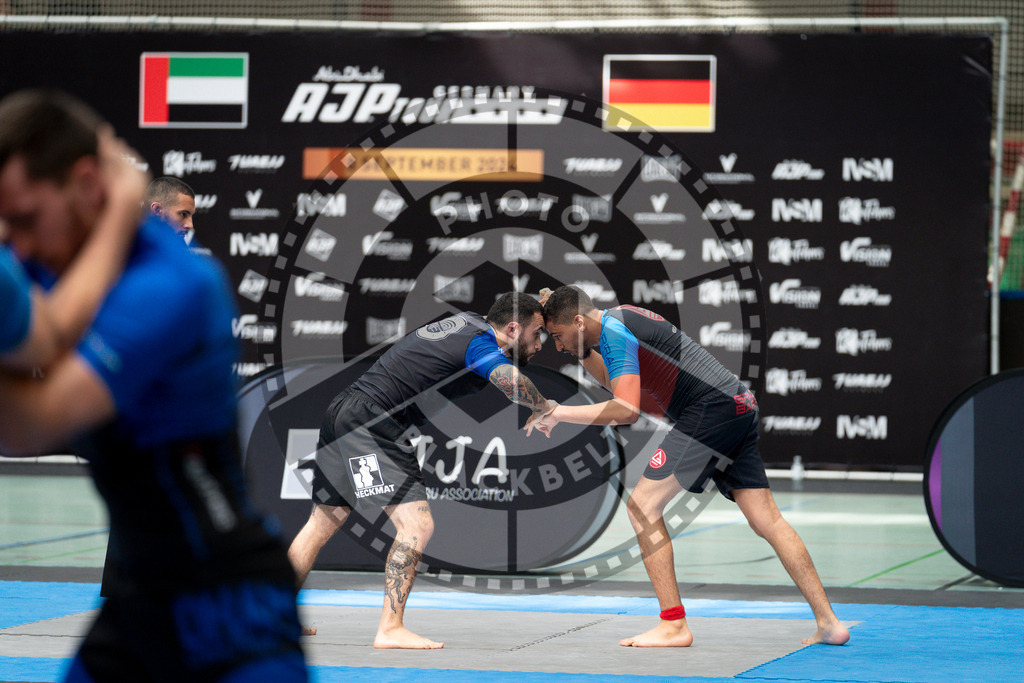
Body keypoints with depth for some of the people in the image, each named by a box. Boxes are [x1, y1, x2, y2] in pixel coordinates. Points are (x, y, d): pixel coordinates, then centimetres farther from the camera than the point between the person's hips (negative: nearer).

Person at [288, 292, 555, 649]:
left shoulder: (468, 322, 15)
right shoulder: (481, 342, -12)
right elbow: (511, 381, -31)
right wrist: (547, 409, -12)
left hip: (343, 414, 10)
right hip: (370, 422, -10)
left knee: (322, 524, 18)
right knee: (416, 525, -13)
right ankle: (390, 629, -15)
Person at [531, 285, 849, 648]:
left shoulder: (614, 331, -11)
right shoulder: (620, 319, 19)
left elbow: (626, 410, -21)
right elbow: (615, 381, 38)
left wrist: (560, 412, -13)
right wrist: (579, 350, 26)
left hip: (712, 410, -10)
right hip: (739, 405, 10)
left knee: (642, 505, -9)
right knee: (768, 520, 9)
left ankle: (674, 625, -12)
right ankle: (828, 622, 7)